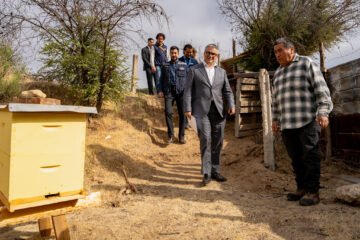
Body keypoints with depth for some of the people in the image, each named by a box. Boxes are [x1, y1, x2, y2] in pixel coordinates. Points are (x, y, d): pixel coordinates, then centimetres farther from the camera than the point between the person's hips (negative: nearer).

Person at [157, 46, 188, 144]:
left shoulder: (184, 65, 13)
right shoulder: (165, 66, 16)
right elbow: (161, 80, 13)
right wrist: (160, 90, -1)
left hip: (181, 92, 0)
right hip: (169, 92, 0)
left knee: (182, 114, 0)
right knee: (168, 113, -11)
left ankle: (181, 136, 10)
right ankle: (170, 136, -1)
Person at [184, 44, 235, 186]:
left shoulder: (222, 72, 19)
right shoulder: (194, 70, 9)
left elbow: (227, 91, 16)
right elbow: (188, 90, 3)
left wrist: (231, 105, -1)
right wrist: (187, 108, -8)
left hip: (219, 110, 4)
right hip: (202, 110, -4)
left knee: (217, 142, 6)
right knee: (206, 140, -13)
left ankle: (215, 171, 18)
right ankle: (206, 173, -6)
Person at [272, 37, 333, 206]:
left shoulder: (306, 64, 4)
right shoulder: (278, 73, 21)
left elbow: (321, 89, -4)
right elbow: (276, 98, 24)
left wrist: (323, 112, -13)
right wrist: (275, 119, 19)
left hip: (307, 120, -6)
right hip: (287, 123, 6)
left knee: (310, 157, -2)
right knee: (296, 158, 8)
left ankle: (312, 192, 4)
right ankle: (302, 188, 18)